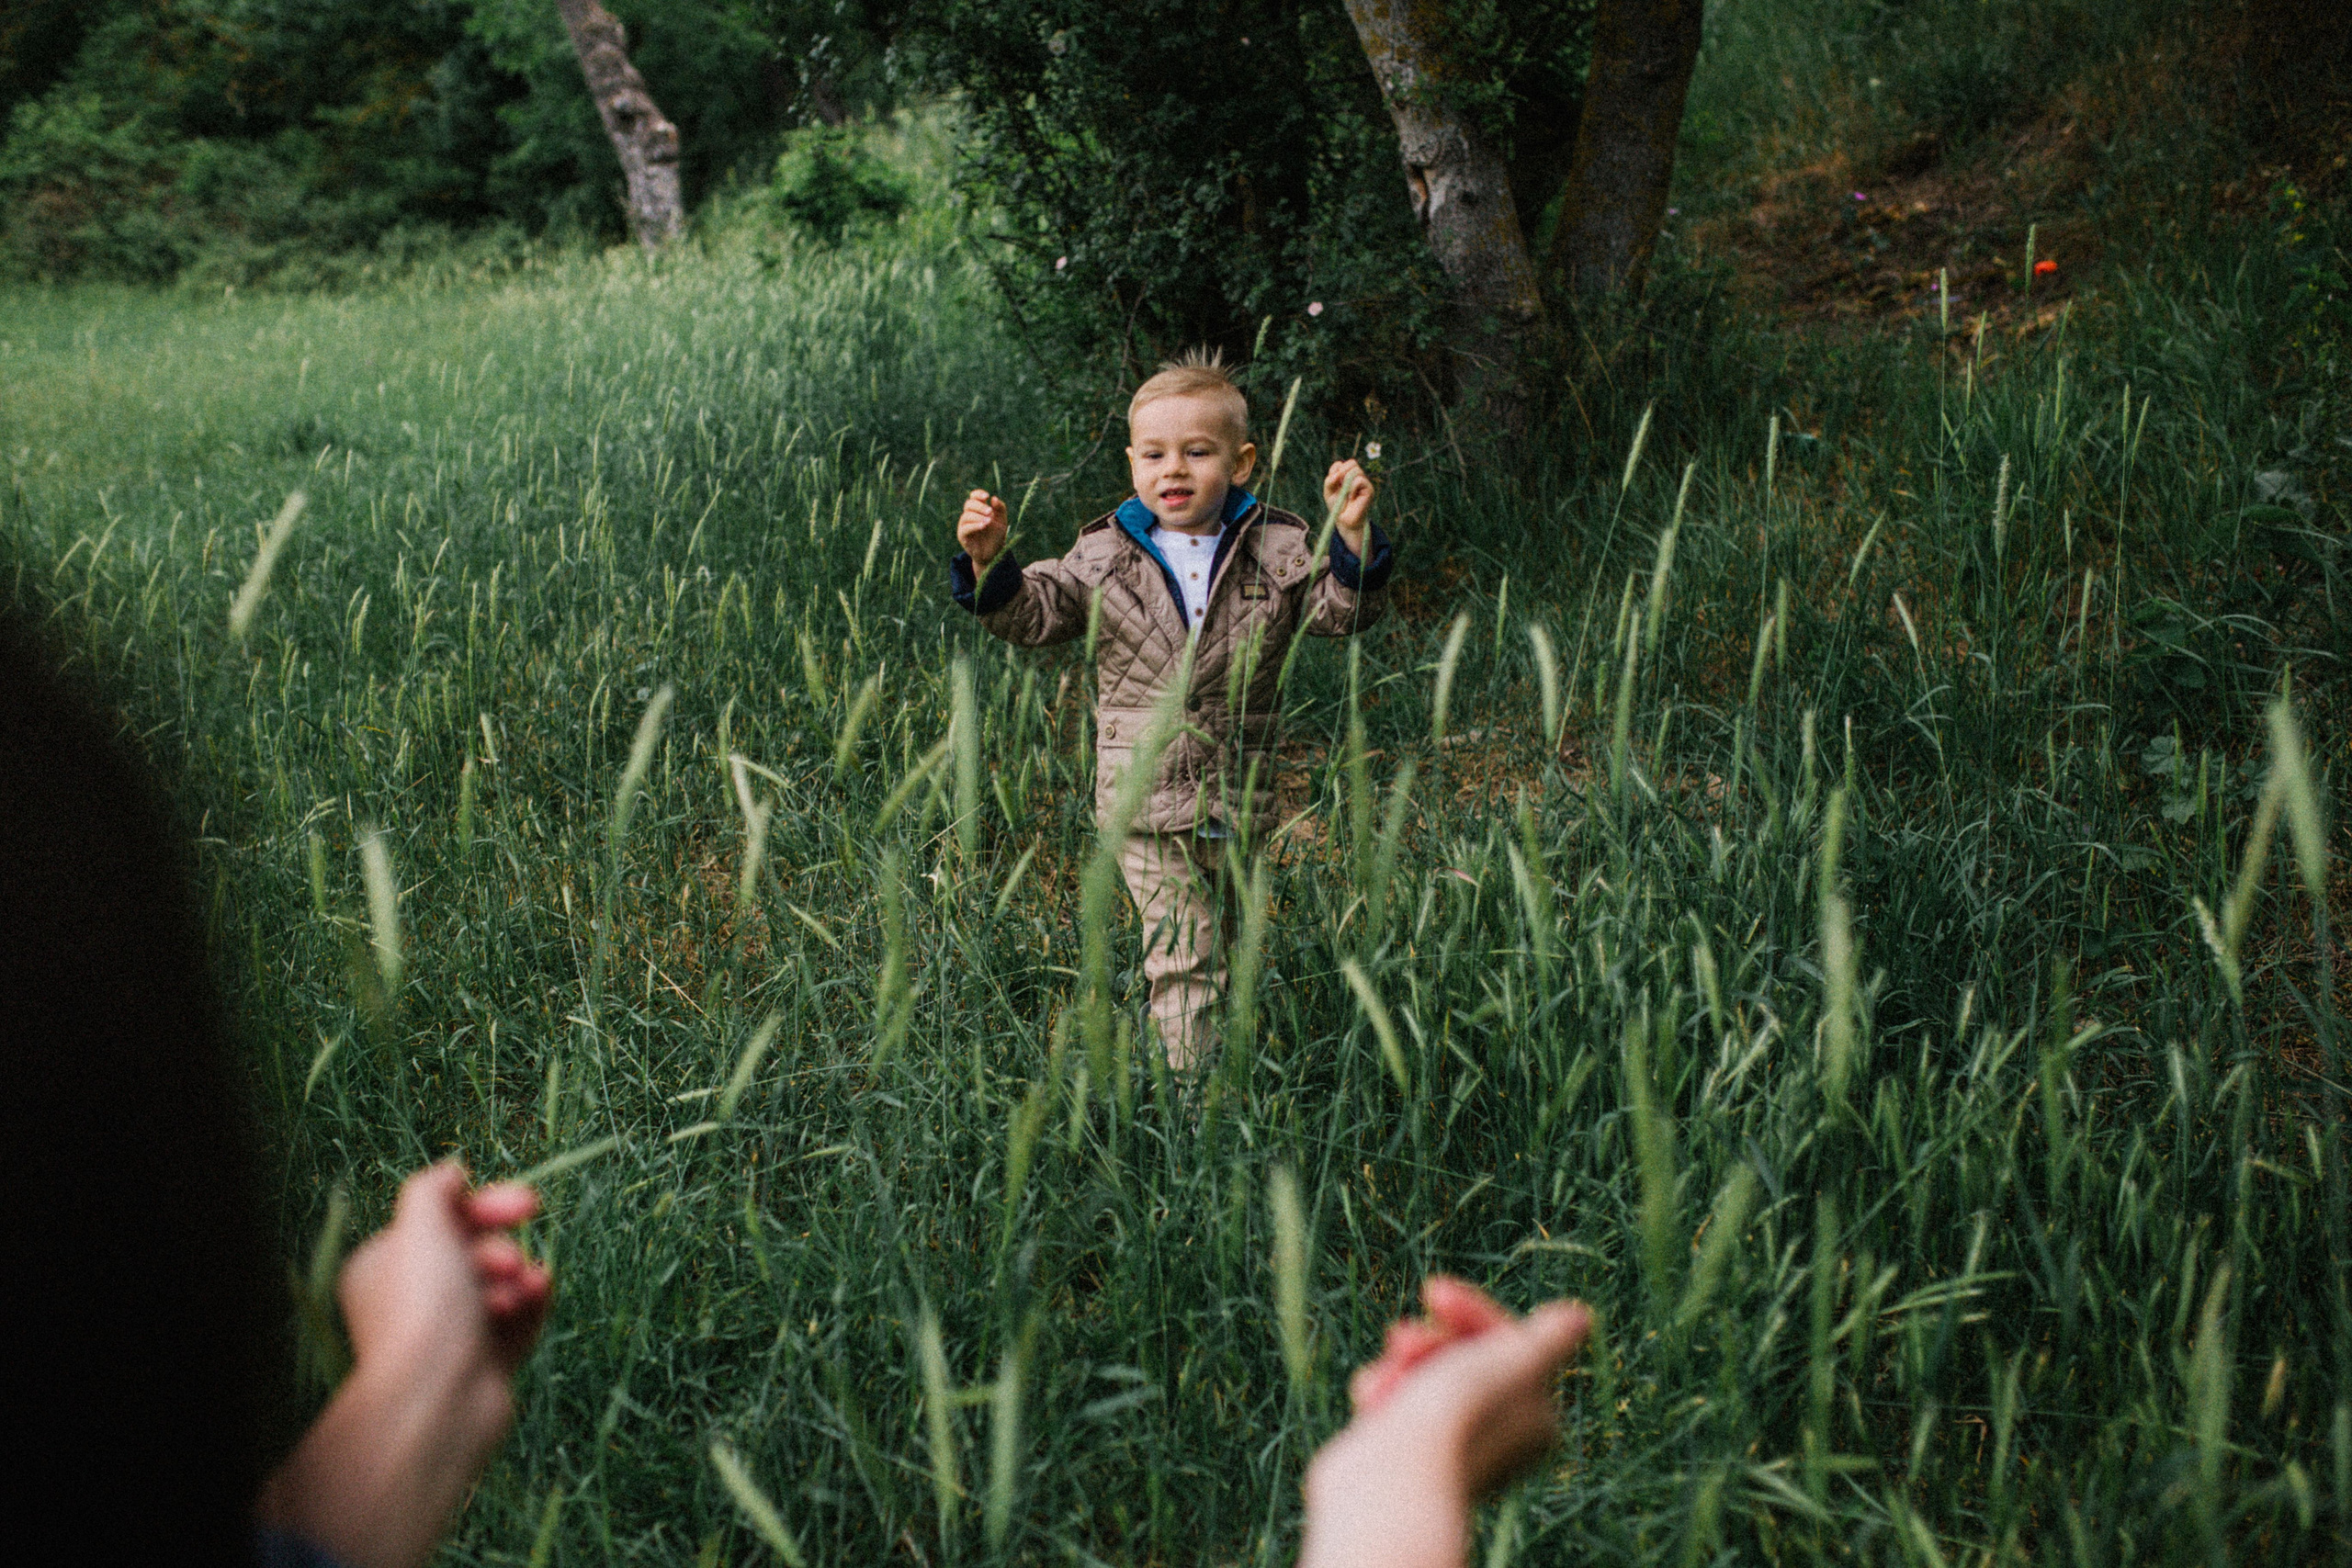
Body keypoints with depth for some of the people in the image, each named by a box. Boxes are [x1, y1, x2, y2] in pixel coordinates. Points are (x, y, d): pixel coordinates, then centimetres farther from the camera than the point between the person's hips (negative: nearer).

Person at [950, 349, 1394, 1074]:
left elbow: (1341, 607, -6)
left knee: (1228, 941, 16)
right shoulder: (1105, 556, 1)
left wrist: (1350, 537, -23)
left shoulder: (1277, 550, 0)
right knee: (1181, 956, -3)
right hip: (1147, 795, -1)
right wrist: (989, 563, -18)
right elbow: (1034, 612, 1)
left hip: (1240, 795, 1)